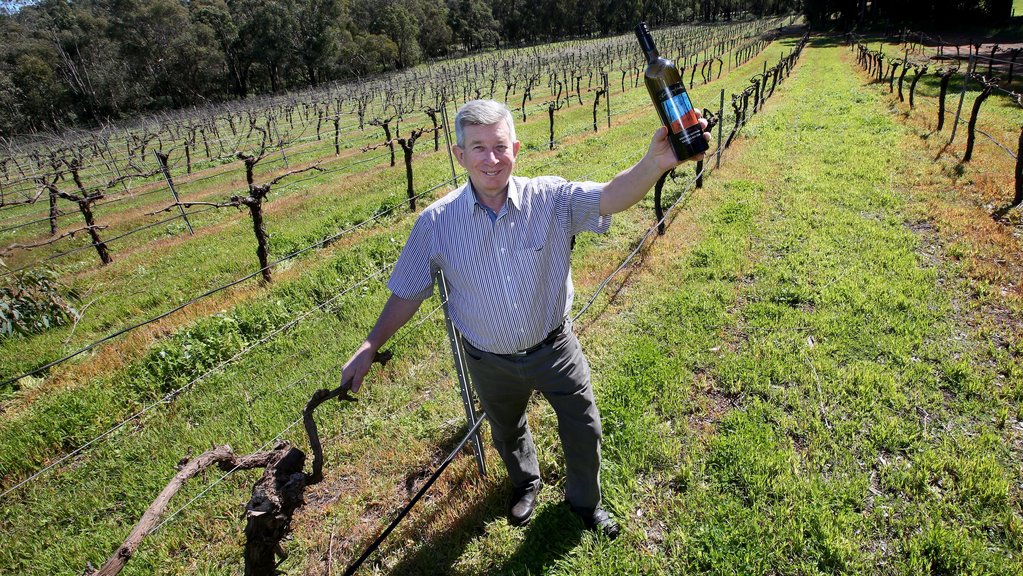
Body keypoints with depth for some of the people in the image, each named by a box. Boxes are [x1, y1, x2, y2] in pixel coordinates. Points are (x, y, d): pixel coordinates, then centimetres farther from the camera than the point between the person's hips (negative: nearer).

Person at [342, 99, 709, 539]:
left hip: (555, 349, -1)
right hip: (490, 362, 1)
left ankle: (585, 502, 49)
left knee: (584, 431, 16)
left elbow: (611, 197, -38)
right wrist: (369, 348, -10)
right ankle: (525, 483, 63)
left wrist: (655, 163, -59)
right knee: (508, 435, 27)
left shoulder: (550, 198, -20)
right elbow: (408, 292, -6)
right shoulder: (436, 222, -17)